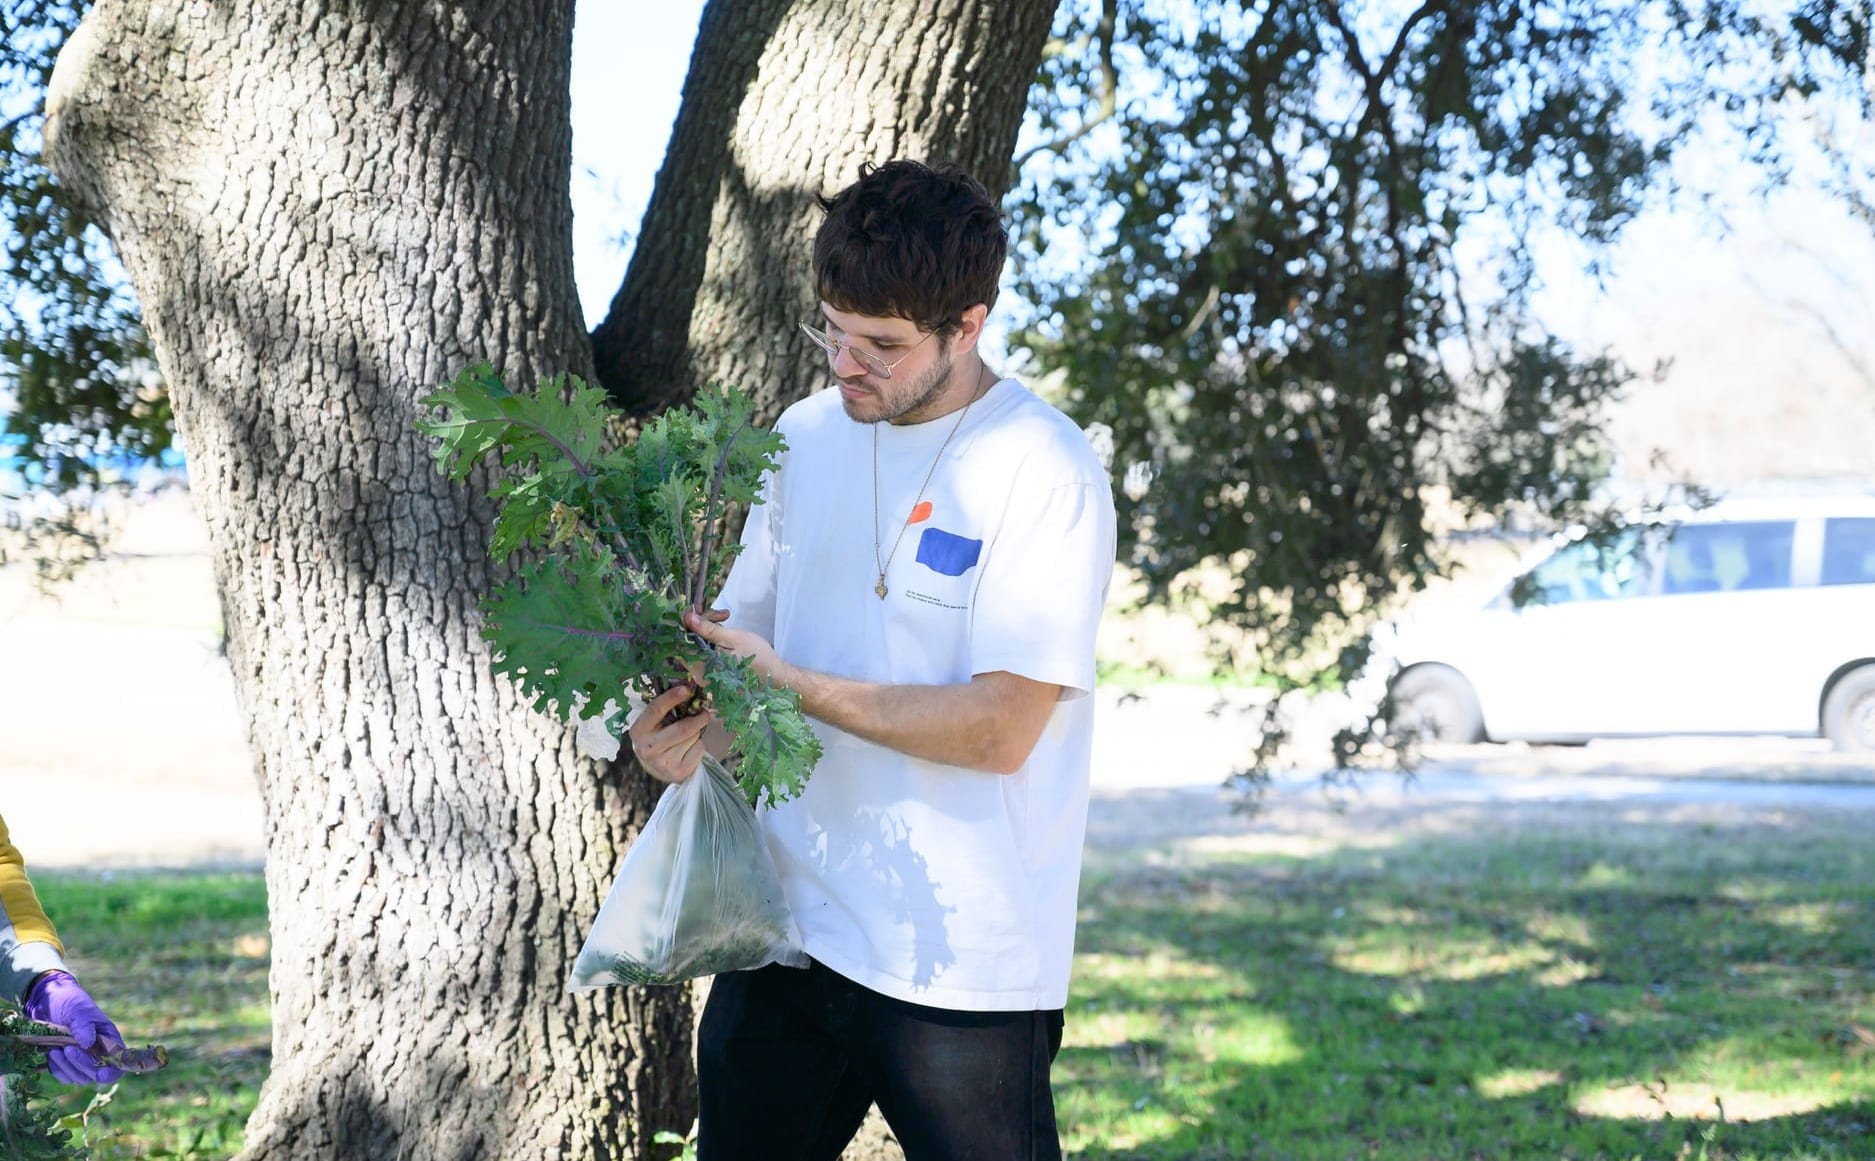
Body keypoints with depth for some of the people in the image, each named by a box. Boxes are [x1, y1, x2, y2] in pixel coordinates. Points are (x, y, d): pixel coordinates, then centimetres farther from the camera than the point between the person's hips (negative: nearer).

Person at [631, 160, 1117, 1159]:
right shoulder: (805, 435, 9)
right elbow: (745, 624, 16)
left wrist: (787, 683, -19)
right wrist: (682, 713, -6)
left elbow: (999, 728, -18)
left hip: (960, 968, -6)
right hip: (786, 928, 6)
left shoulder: (1046, 474, -12)